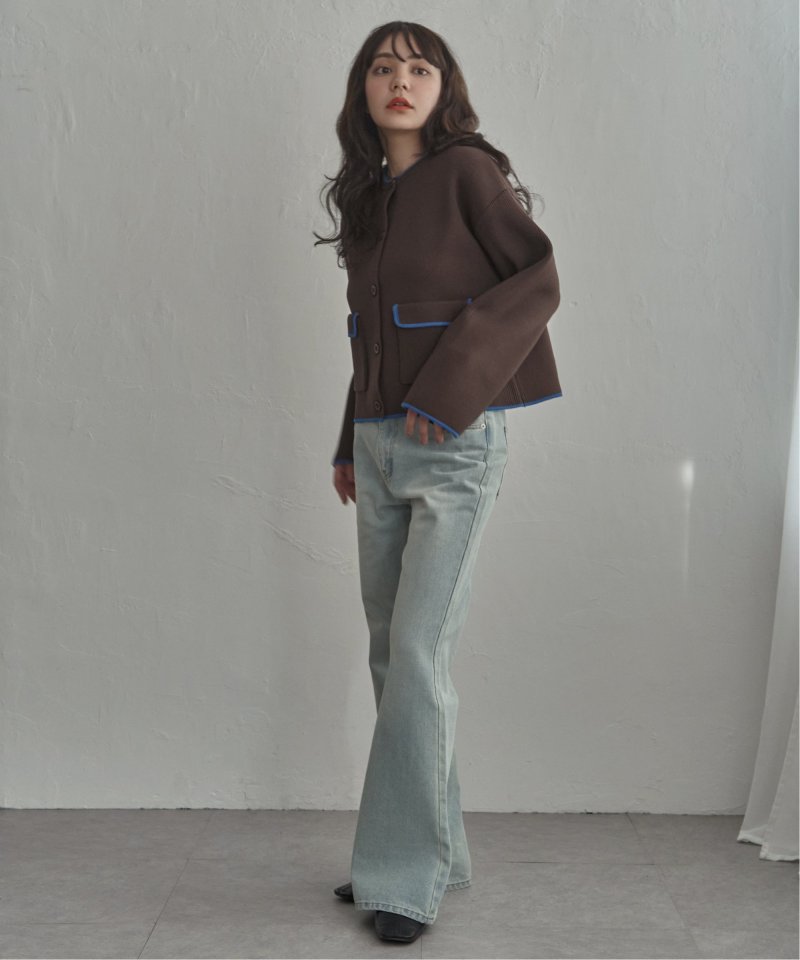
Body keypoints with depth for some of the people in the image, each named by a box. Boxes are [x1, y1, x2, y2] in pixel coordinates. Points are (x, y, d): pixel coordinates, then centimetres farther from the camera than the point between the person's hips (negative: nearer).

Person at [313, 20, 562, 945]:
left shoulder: (468, 170, -4)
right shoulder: (368, 197, 15)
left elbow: (538, 280, -10)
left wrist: (450, 385, -17)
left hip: (455, 444, -7)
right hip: (379, 446, 7)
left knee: (418, 651, -9)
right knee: (390, 653, 9)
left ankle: (408, 874, 3)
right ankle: (430, 848, 21)